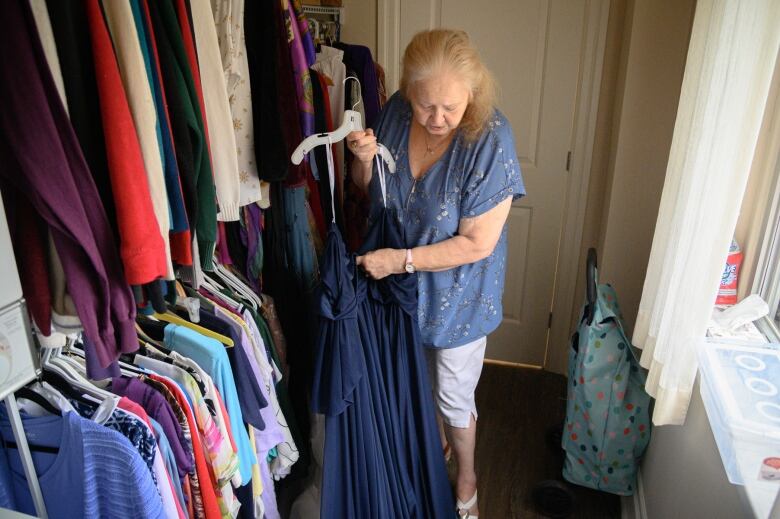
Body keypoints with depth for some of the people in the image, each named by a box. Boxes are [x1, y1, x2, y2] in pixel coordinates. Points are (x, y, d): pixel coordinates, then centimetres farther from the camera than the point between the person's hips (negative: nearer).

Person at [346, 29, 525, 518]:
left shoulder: (491, 140, -27)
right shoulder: (396, 111, -12)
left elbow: (477, 243, -25)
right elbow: (368, 190, 2)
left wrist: (401, 259, -25)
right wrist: (363, 159, -19)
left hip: (457, 294, -4)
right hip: (400, 282, 5)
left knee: (455, 398, 14)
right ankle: (435, 439, 57)